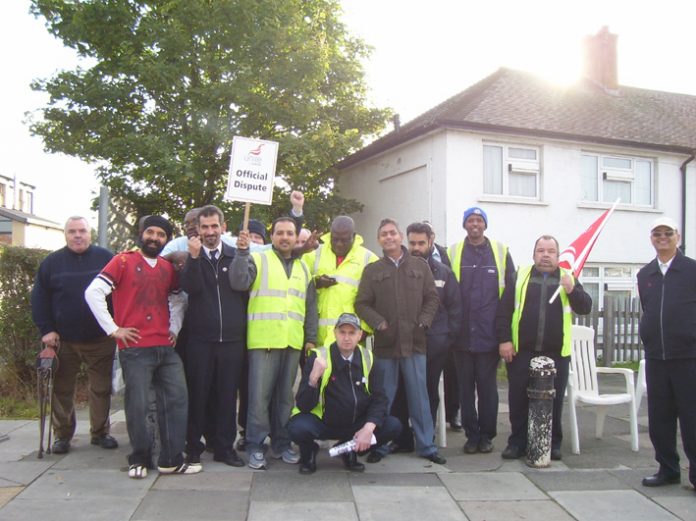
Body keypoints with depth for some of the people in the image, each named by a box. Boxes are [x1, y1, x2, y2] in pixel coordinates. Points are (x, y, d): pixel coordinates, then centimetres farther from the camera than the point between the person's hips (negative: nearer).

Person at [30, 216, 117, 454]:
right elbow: (39, 299, 5)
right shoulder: (52, 262, 3)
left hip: (101, 340, 0)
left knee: (101, 388, 5)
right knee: (62, 389, 6)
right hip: (64, 340, 1)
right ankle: (62, 435, 20)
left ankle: (100, 432, 19)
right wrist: (46, 330, -3)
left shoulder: (105, 258, 1)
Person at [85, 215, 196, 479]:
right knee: (137, 405, -1)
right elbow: (93, 292, -9)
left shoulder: (168, 268, 14)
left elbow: (177, 300, 27)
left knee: (177, 400, 3)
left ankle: (171, 460, 12)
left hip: (166, 348, 5)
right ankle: (139, 460, 16)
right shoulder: (123, 261, -1)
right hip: (135, 348, -5)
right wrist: (113, 329, -10)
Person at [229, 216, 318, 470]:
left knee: (285, 395, 12)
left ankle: (282, 443, 22)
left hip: (293, 342, 4)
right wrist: (242, 252, -19)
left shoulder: (303, 268, 18)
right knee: (260, 394, -4)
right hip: (263, 340, -4)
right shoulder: (258, 259, 4)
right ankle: (255, 446, 7)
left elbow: (311, 306, 19)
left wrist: (311, 337, 13)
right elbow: (239, 282, -13)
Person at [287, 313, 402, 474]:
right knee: (298, 427, -33)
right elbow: (304, 406, -19)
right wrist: (313, 378, -38)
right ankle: (309, 452, 3)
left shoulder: (367, 358, -4)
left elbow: (379, 398, -2)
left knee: (393, 426, -16)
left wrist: (369, 428, -19)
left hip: (355, 425, 4)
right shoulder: (319, 357, -16)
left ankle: (350, 450, 9)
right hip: (321, 423, -4)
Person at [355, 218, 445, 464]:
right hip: (385, 343, 0)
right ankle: (379, 445, 19)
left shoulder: (420, 266, 8)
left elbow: (432, 298, 8)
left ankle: (426, 445, 17)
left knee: (419, 395, 6)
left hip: (415, 342, 0)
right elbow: (362, 304, 3)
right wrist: (379, 323, -11)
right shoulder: (372, 270, 6)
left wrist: (423, 322, -5)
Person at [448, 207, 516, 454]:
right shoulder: (453, 253, 6)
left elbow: (511, 290, 5)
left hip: (489, 334, -1)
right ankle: (471, 435, 18)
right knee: (466, 387, 7)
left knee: (487, 387, 6)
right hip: (462, 334, 1)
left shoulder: (500, 251, 4)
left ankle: (487, 435, 18)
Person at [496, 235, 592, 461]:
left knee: (554, 401, 8)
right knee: (518, 400, 5)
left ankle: (553, 443, 22)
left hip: (556, 353, 1)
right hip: (521, 351, -1)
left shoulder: (568, 278, 9)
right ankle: (517, 443, 17)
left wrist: (572, 290, -16)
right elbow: (504, 310, 1)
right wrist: (504, 339, -7)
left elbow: (585, 307, 1)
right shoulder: (520, 276, 5)